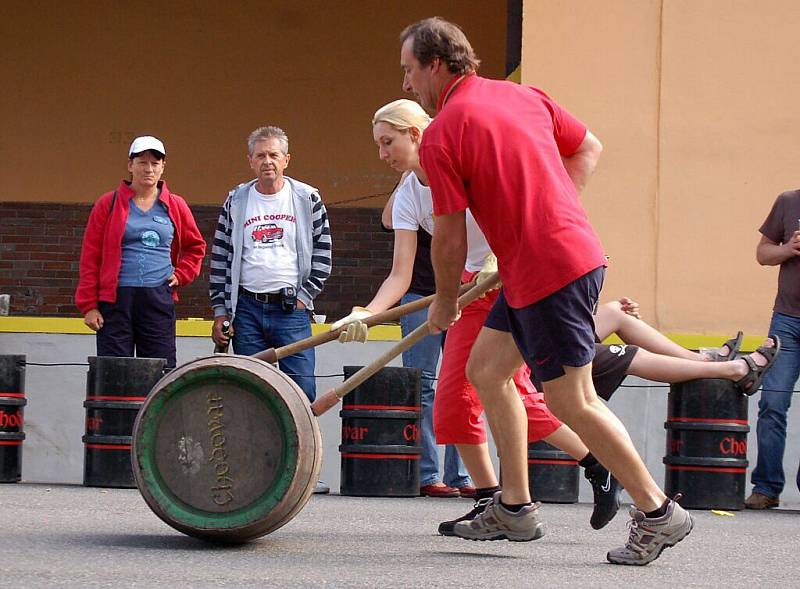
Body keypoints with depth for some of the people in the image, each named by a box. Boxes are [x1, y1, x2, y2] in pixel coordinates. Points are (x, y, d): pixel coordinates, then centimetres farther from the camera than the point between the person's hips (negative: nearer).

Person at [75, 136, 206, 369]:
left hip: (160, 301, 2)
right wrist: (89, 305, -2)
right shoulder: (108, 204, 4)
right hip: (116, 299, -2)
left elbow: (196, 247, 25)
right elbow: (90, 256, 3)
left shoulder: (175, 207, 11)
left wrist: (180, 275, 8)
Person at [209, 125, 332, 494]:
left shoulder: (307, 199, 4)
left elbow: (322, 255, 5)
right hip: (247, 309, 2)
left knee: (302, 393, -8)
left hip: (291, 310, -2)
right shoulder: (236, 201, 8)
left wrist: (304, 298, -4)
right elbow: (220, 259, 9)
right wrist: (220, 312, 4)